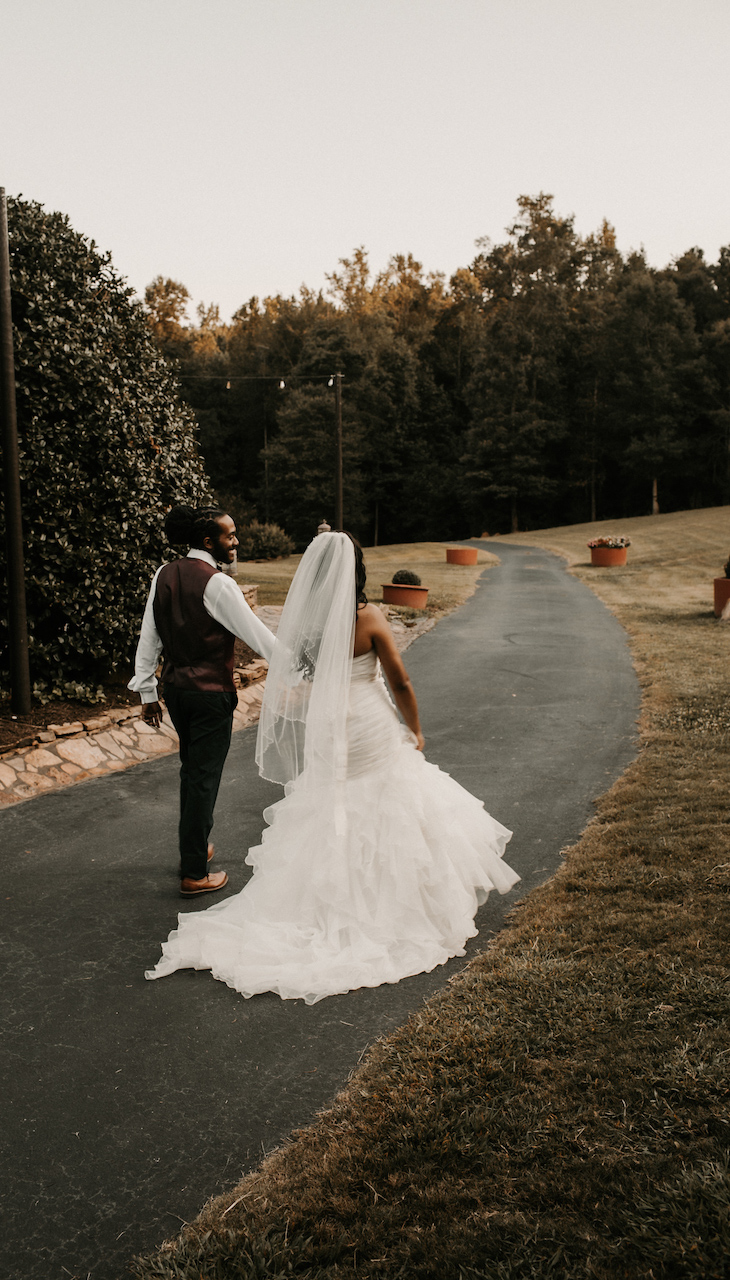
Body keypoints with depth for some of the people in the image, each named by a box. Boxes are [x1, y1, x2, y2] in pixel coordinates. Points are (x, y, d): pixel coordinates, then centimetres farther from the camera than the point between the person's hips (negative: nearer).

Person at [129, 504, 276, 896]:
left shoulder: (164, 576, 2)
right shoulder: (217, 584, -19)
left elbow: (149, 638, 6)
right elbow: (257, 634, -17)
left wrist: (147, 691, 12)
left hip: (175, 687, 7)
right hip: (211, 692, -7)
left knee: (191, 770, 24)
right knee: (204, 778, 3)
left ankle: (194, 846, 41)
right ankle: (194, 874, 13)